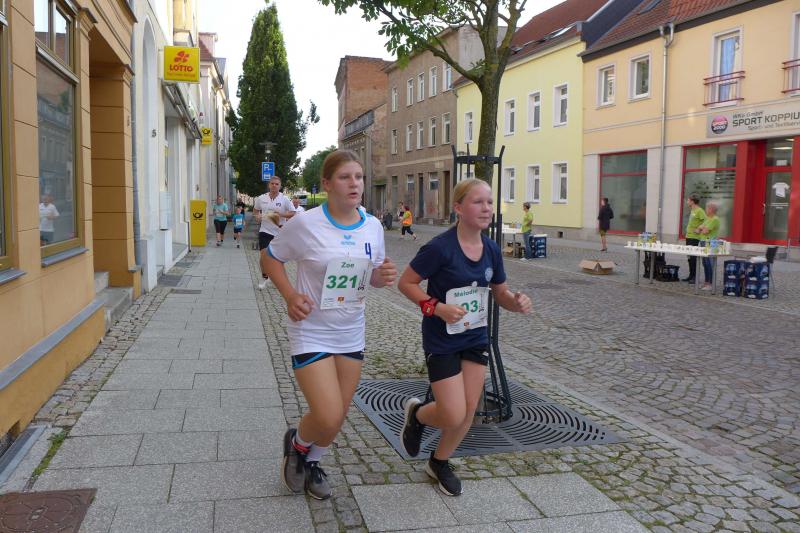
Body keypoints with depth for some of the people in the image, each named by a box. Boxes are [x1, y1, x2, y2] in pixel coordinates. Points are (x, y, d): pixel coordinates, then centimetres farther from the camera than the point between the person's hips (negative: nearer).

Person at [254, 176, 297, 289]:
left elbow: (292, 214, -6)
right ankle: (264, 277, 8)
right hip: (265, 231, 0)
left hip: (279, 232, 0)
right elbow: (255, 209, 19)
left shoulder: (284, 199, -5)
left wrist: (281, 214, -21)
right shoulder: (261, 198, 2)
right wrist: (257, 215, -3)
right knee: (264, 254, -10)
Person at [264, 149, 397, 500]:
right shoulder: (305, 224, -16)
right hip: (311, 333, -5)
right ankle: (296, 443, 23)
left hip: (351, 335, 5)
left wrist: (383, 276, -14)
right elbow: (271, 258, -2)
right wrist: (290, 295, -17)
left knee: (337, 417, 14)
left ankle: (311, 463, 44)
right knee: (328, 418, -13)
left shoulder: (373, 227, -2)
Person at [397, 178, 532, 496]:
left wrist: (517, 302, -12)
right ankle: (417, 414, 28)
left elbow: (501, 293, 10)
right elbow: (405, 283, -13)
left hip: (476, 338, 6)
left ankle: (439, 463, 35)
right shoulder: (440, 248, -20)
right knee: (454, 416, -6)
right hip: (442, 342, -6)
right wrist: (436, 307, -25)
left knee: (469, 410, 10)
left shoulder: (491, 249, -1)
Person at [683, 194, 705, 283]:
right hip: (688, 236, 9)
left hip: (695, 237, -9)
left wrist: (699, 229, -20)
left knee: (693, 257, -6)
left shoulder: (699, 211, -15)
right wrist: (688, 228, 12)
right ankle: (691, 275, 20)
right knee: (689, 257, 13)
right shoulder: (692, 210, 14)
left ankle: (695, 276, -1)